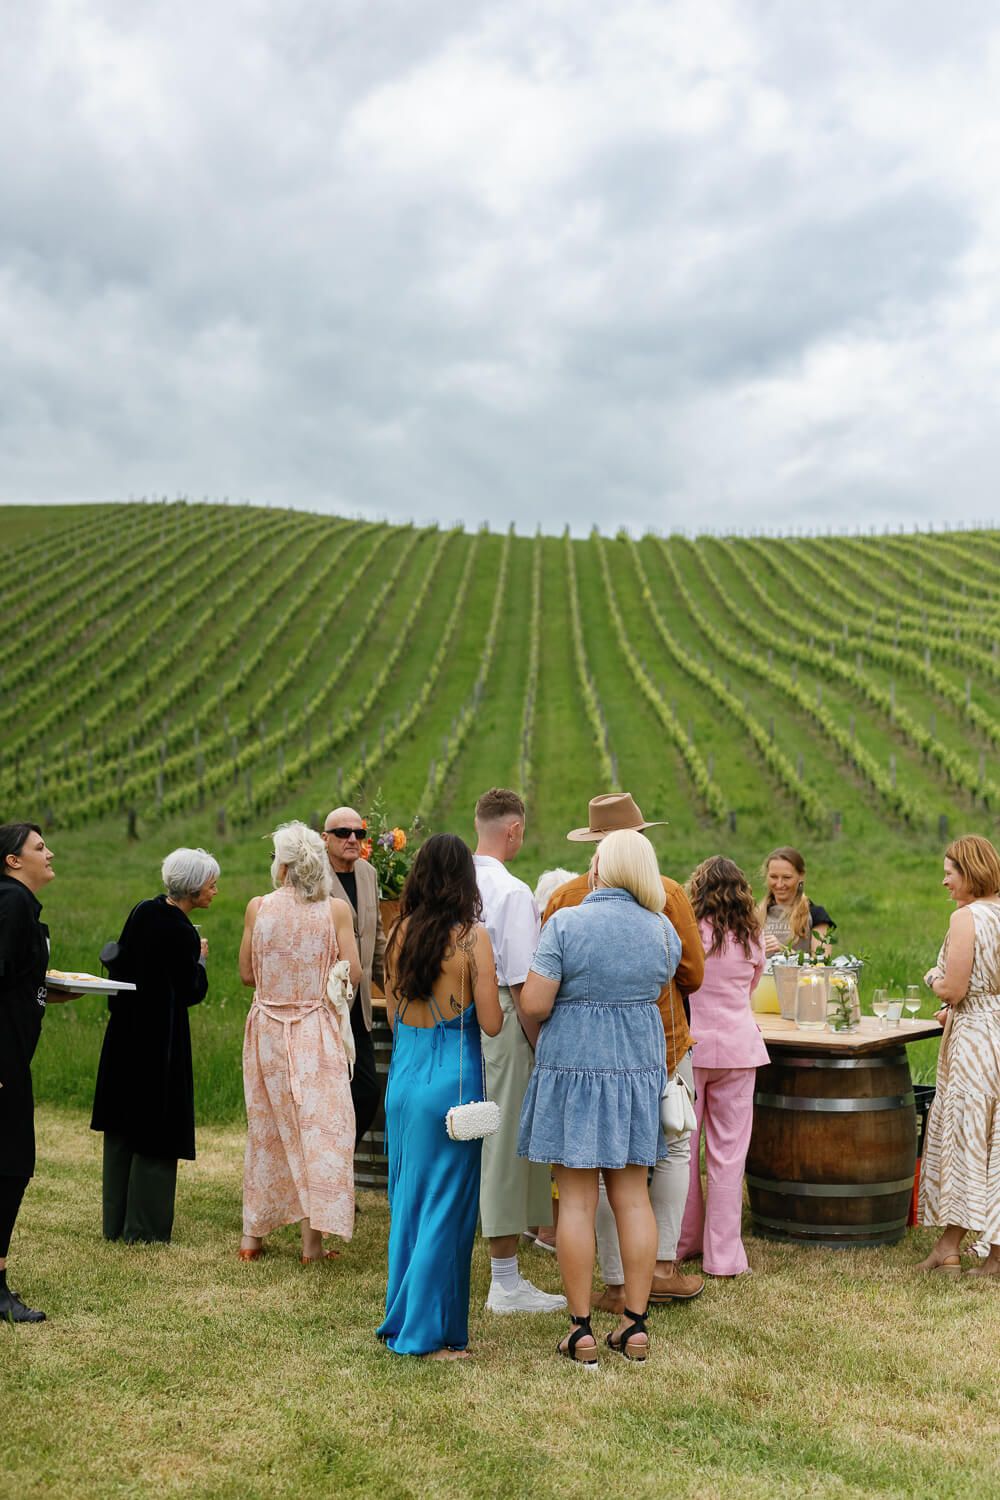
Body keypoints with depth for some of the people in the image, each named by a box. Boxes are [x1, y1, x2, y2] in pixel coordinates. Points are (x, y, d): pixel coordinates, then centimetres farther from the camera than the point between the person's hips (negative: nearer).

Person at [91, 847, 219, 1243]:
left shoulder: (144, 910, 2)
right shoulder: (182, 933, -20)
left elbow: (117, 960, 10)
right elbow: (192, 992, -16)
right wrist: (200, 960, 0)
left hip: (126, 1030, 8)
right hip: (161, 1036, -8)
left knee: (122, 1127, 15)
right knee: (156, 1129, 3)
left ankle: (115, 1221, 23)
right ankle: (144, 1227, 8)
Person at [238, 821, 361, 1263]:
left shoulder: (258, 907, -4)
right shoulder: (336, 910, -7)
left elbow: (246, 974, 1)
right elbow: (352, 973, -8)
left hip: (269, 1026, 2)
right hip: (318, 1029, -2)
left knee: (266, 1127, 14)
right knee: (318, 1126, 3)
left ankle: (252, 1234, 22)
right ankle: (312, 1239, 1)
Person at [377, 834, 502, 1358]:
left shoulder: (399, 933, 3)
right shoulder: (472, 936, -12)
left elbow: (392, 1015, 11)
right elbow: (491, 1023, -12)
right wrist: (488, 1001, 8)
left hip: (403, 1077, 5)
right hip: (452, 1079, -5)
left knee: (406, 1202, 17)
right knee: (446, 1208, 5)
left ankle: (402, 1321, 28)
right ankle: (428, 1333, 11)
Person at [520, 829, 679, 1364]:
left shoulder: (565, 924, -13)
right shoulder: (664, 931, 1)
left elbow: (533, 1005, -16)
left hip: (572, 1067, -4)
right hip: (639, 1067, 4)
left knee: (576, 1201, 3)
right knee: (632, 1195, 11)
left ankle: (581, 1329, 8)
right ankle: (635, 1324, 15)